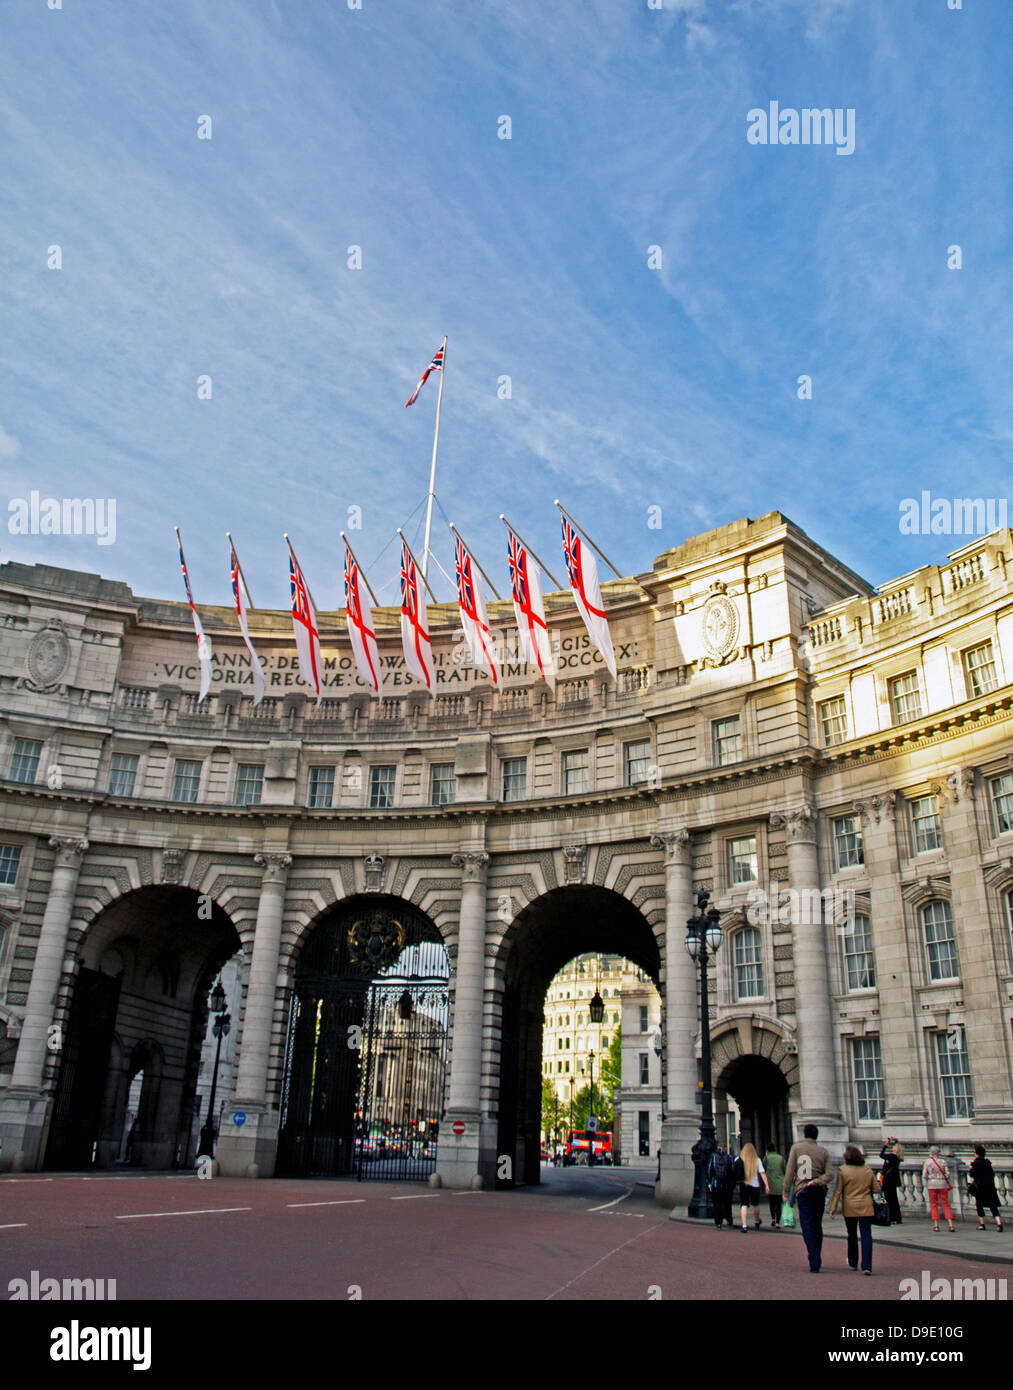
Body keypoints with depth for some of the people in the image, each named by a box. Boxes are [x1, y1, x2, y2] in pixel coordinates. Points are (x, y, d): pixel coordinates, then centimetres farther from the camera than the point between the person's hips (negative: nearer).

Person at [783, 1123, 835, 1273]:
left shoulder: (796, 1148, 1)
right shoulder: (823, 1151, 6)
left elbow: (790, 1171, -1)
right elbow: (830, 1174, -6)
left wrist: (785, 1191, 4)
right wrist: (817, 1181, -7)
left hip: (802, 1190, -3)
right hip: (819, 1190, 3)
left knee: (807, 1226, -3)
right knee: (817, 1225, 17)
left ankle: (814, 1262, -13)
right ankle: (817, 1258, 25)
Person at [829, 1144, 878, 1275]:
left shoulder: (842, 1170, -5)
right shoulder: (868, 1169, 4)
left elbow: (838, 1191, -6)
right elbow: (876, 1188, 8)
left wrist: (833, 1208, -1)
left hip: (850, 1207, -1)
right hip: (866, 1207, 1)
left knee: (852, 1235, 15)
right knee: (866, 1235, -1)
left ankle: (853, 1263, 28)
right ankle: (866, 1266, -12)